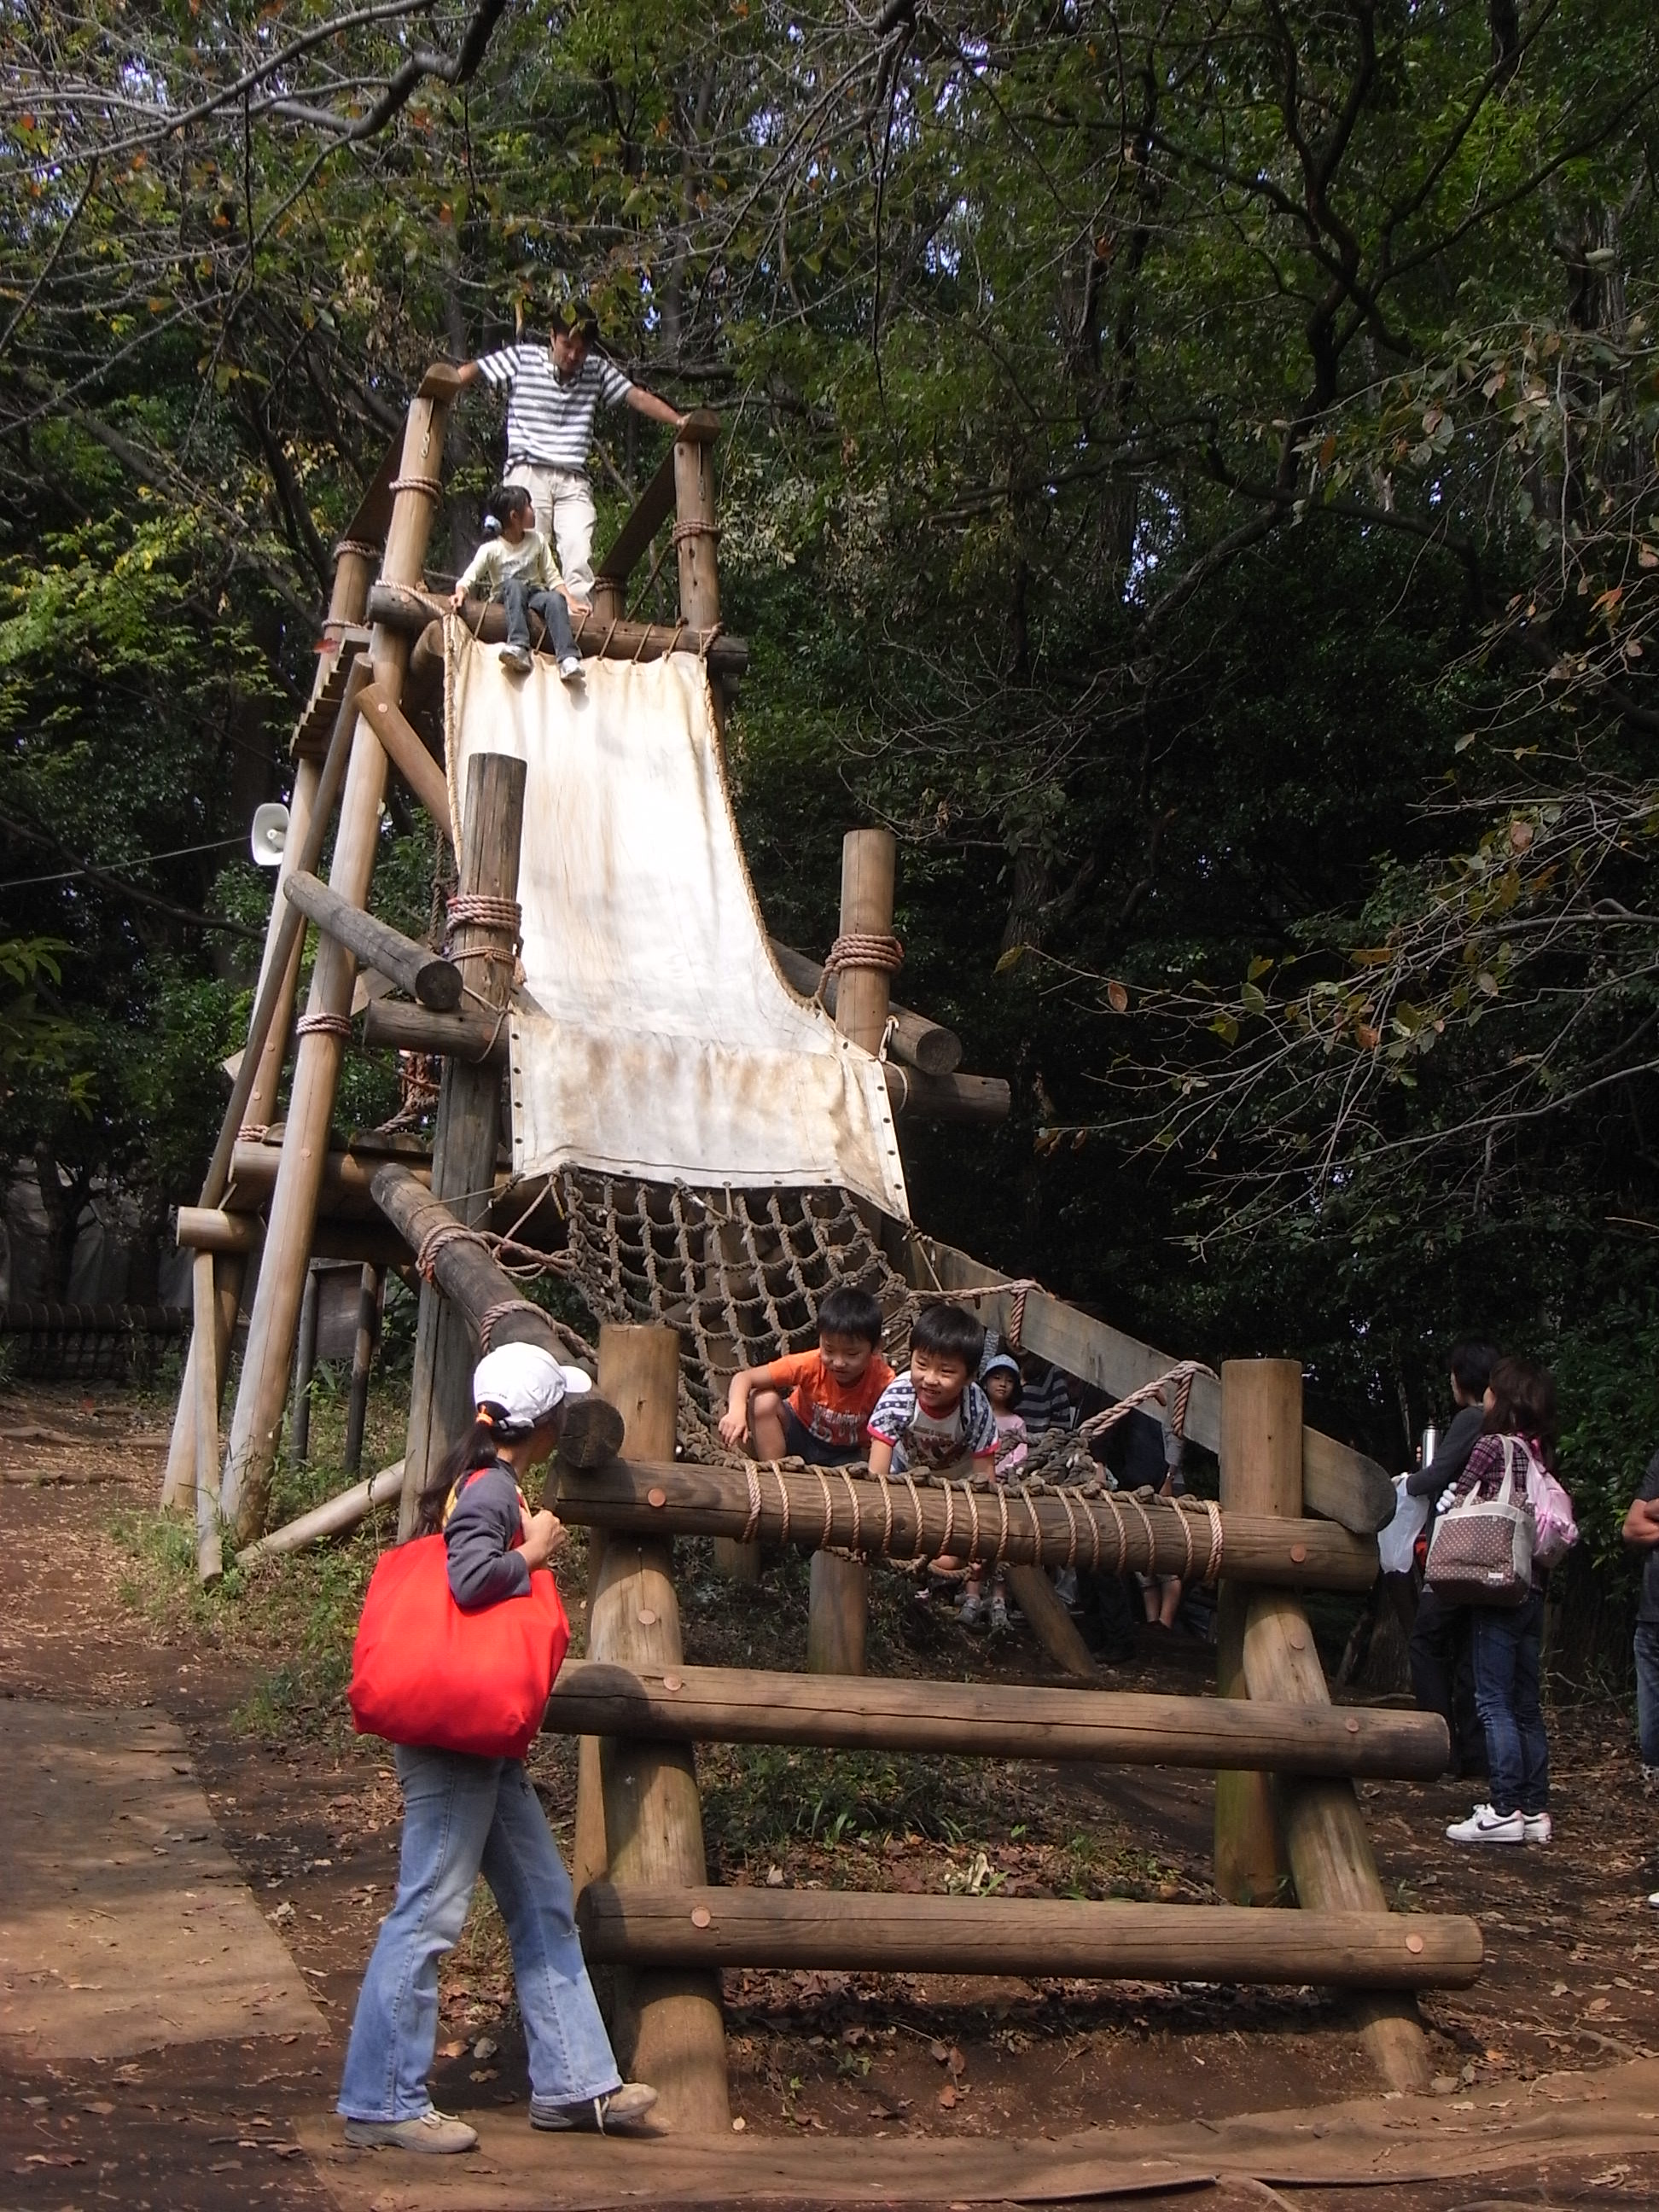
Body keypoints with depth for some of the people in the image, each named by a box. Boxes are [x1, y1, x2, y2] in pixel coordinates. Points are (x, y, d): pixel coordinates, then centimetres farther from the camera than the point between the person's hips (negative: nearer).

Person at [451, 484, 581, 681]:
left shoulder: (537, 540, 4)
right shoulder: (491, 548, -7)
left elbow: (552, 577, 6)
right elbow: (469, 577, -15)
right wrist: (460, 591, -38)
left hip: (534, 595, 2)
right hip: (505, 598, -2)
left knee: (555, 598, -31)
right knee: (514, 585, -36)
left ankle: (568, 659, -47)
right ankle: (519, 648, -50)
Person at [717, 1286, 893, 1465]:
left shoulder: (882, 1381, -29)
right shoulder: (810, 1365, -28)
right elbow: (744, 1377, -28)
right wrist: (737, 1411, -47)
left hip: (843, 1456, 0)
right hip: (798, 1433, 1)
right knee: (764, 1400, -28)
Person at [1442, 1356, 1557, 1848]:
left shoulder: (1492, 1446, -8)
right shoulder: (1540, 1455, 12)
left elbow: (1457, 1507, -3)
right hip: (1534, 1587, 7)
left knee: (1494, 1701, -6)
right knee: (1526, 1704, 11)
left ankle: (1505, 1811, -10)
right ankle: (1536, 1810, 12)